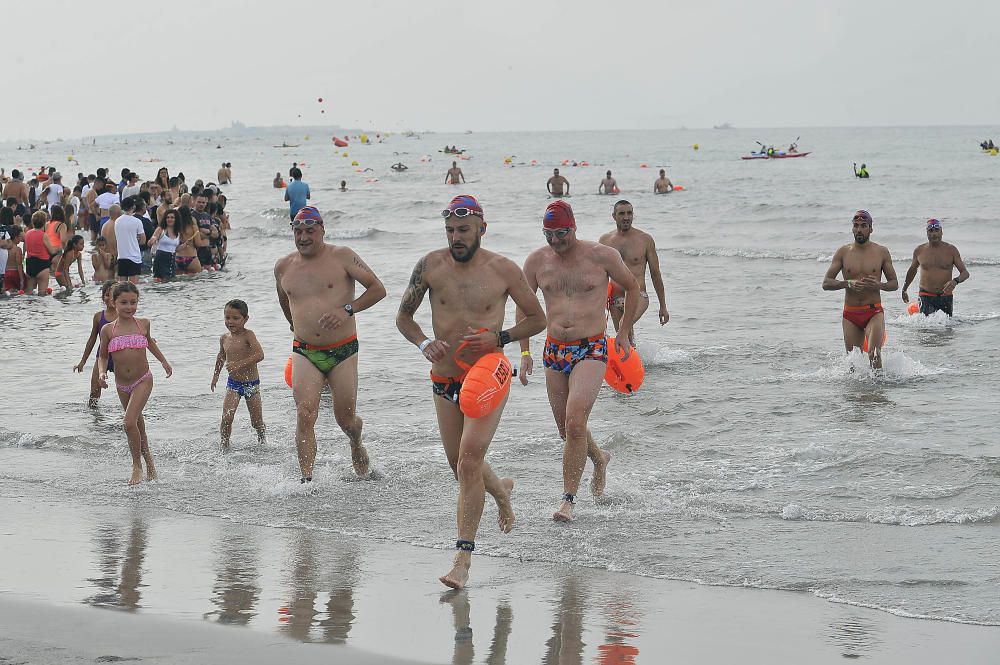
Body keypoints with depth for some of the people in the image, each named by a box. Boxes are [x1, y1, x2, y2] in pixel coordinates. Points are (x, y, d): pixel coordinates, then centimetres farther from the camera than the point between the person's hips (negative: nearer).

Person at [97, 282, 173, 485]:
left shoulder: (143, 324, -2)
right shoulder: (108, 330, -5)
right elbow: (103, 356, 6)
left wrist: (163, 361, 25)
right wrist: (102, 373, -12)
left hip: (143, 381, -2)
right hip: (122, 385, 2)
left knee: (130, 422, -19)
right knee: (138, 424, 19)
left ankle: (137, 466, -3)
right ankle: (148, 458, 41)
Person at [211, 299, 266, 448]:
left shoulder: (248, 335, -15)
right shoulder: (224, 338, 2)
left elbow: (259, 355, -28)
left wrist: (239, 364, -36)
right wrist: (216, 374, 29)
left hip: (251, 384, -3)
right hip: (233, 384, 3)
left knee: (257, 422, 8)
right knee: (226, 418, -16)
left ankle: (262, 442, 35)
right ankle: (224, 446, -4)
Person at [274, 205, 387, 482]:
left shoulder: (342, 257, -4)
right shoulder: (283, 267, 8)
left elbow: (378, 289, -6)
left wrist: (348, 310, -18)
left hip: (343, 351, -2)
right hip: (305, 353, 2)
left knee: (345, 419, 7)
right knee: (305, 414, -17)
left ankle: (356, 444, 42)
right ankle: (306, 480, -20)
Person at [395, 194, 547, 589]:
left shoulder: (503, 270, -8)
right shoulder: (431, 266, -3)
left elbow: (538, 319, 4)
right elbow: (403, 316, 7)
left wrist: (498, 338, -13)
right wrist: (423, 344, -13)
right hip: (444, 381, 4)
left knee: (469, 461, -17)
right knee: (460, 465, 16)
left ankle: (463, 558, -13)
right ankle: (500, 490, 51)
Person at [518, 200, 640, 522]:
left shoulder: (602, 256, -6)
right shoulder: (537, 261, 2)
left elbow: (632, 287, 11)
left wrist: (624, 332, 12)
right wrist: (525, 352, 7)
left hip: (591, 351, -4)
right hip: (554, 351, 4)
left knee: (575, 421, -21)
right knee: (567, 431, 11)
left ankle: (568, 499, -14)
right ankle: (599, 458, 44)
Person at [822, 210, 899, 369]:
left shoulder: (882, 252, 3)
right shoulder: (843, 252, 4)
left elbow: (894, 283, 7)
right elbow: (826, 283, 1)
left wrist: (878, 285, -15)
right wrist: (848, 283, -17)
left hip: (874, 312, -2)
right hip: (850, 314, 2)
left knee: (874, 354, -22)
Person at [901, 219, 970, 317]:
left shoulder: (951, 250, 1)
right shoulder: (919, 250, 4)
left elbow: (965, 272, -1)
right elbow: (912, 270, 23)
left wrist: (955, 281, -23)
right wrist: (904, 289, 32)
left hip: (946, 297, 1)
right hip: (926, 297, -1)